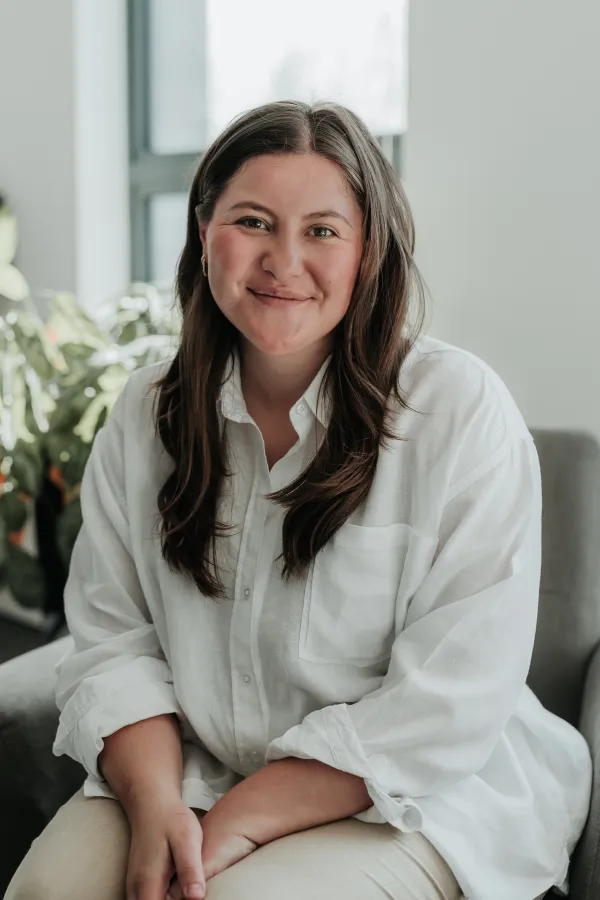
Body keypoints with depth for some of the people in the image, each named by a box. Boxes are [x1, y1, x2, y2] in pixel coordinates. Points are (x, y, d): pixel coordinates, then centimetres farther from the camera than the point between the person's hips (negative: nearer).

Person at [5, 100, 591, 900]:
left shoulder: (464, 411, -13)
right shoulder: (147, 413, 3)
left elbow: (447, 704, -16)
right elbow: (113, 644, 1)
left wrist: (240, 823, -19)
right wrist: (155, 804, -17)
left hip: (411, 800, -3)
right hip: (193, 775, 4)